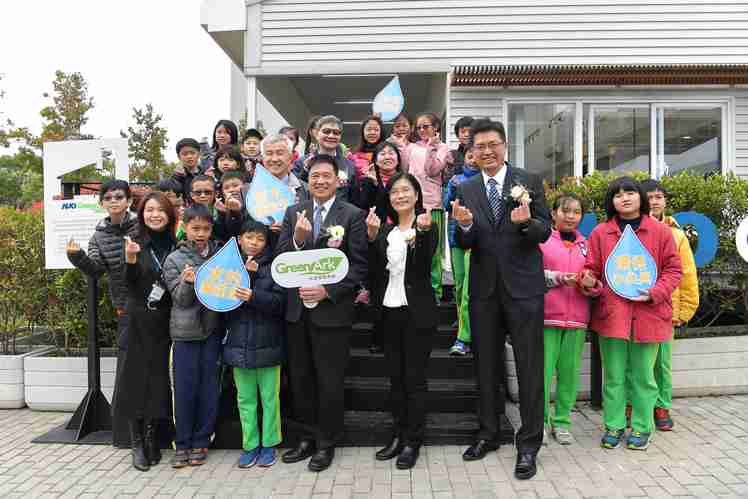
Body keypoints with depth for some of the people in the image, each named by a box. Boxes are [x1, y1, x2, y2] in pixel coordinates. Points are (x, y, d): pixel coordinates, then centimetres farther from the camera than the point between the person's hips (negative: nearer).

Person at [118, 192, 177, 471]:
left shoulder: (176, 245, 4)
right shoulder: (136, 243, -3)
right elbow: (131, 286, -9)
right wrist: (130, 259, -25)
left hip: (166, 322, 2)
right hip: (140, 322, -2)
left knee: (159, 379, 7)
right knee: (138, 378, 2)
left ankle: (152, 439, 21)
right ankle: (138, 445, 12)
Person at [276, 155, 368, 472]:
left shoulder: (352, 215, -5)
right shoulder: (294, 213, 7)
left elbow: (359, 265, -9)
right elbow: (280, 258, 1)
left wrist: (328, 290, -17)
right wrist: (298, 239, -18)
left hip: (332, 309, -4)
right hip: (297, 309, 4)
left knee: (329, 381, 7)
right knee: (300, 379, 15)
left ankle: (327, 442, 27)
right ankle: (309, 436, 34)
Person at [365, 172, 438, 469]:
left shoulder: (427, 226, -3)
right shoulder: (386, 231, 11)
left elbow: (423, 266, -18)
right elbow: (377, 268, -2)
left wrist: (422, 232, -32)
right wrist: (372, 236, -15)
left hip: (417, 311, -5)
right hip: (390, 311, 5)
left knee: (414, 378, 3)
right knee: (395, 377, 12)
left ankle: (413, 441, 15)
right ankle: (399, 435, 25)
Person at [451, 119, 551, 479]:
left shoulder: (529, 182, -1)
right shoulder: (466, 189, 5)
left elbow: (545, 231, -5)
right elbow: (465, 244, 1)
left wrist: (526, 222, -26)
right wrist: (464, 225, -21)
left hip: (523, 286, -3)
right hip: (484, 287, 3)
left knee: (529, 367, 3)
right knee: (486, 365, 14)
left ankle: (528, 445, 17)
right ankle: (488, 433, 31)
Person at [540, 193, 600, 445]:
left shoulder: (586, 244, 15)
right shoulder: (541, 239, 3)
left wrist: (590, 285, -6)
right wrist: (557, 278, -14)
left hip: (576, 318, 4)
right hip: (547, 316, -3)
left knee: (569, 372, 6)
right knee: (543, 371, -4)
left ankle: (562, 422, 19)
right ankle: (540, 422, 9)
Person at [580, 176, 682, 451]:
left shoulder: (660, 231, 3)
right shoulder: (600, 233, 5)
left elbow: (673, 269, 4)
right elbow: (592, 269, 8)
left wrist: (654, 293, -10)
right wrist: (589, 281, -14)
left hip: (648, 314, 0)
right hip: (611, 314, 1)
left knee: (643, 376, 10)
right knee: (613, 376, 8)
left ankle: (641, 428, 24)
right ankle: (613, 426, 23)